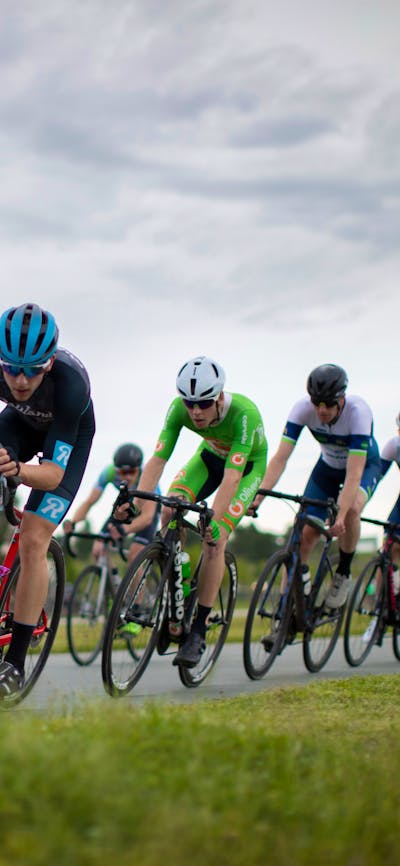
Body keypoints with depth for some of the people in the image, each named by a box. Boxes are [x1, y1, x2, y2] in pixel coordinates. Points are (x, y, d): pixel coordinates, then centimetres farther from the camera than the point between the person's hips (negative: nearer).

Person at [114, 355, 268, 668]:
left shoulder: (244, 414, -39)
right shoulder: (179, 408, -28)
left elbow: (231, 477, -44)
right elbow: (158, 459, -32)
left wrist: (215, 521, -55)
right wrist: (137, 500, -47)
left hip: (247, 466, -4)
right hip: (211, 455, 4)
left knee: (214, 541, -20)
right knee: (169, 515, -22)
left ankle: (198, 632, -14)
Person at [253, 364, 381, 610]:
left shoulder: (358, 411, -36)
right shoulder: (303, 408, -28)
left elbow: (354, 474, -40)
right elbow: (280, 458, -30)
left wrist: (340, 516, -51)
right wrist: (258, 496, -43)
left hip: (365, 465, -4)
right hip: (329, 467, 4)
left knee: (351, 509, -33)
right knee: (306, 532, -9)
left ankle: (343, 574, -12)